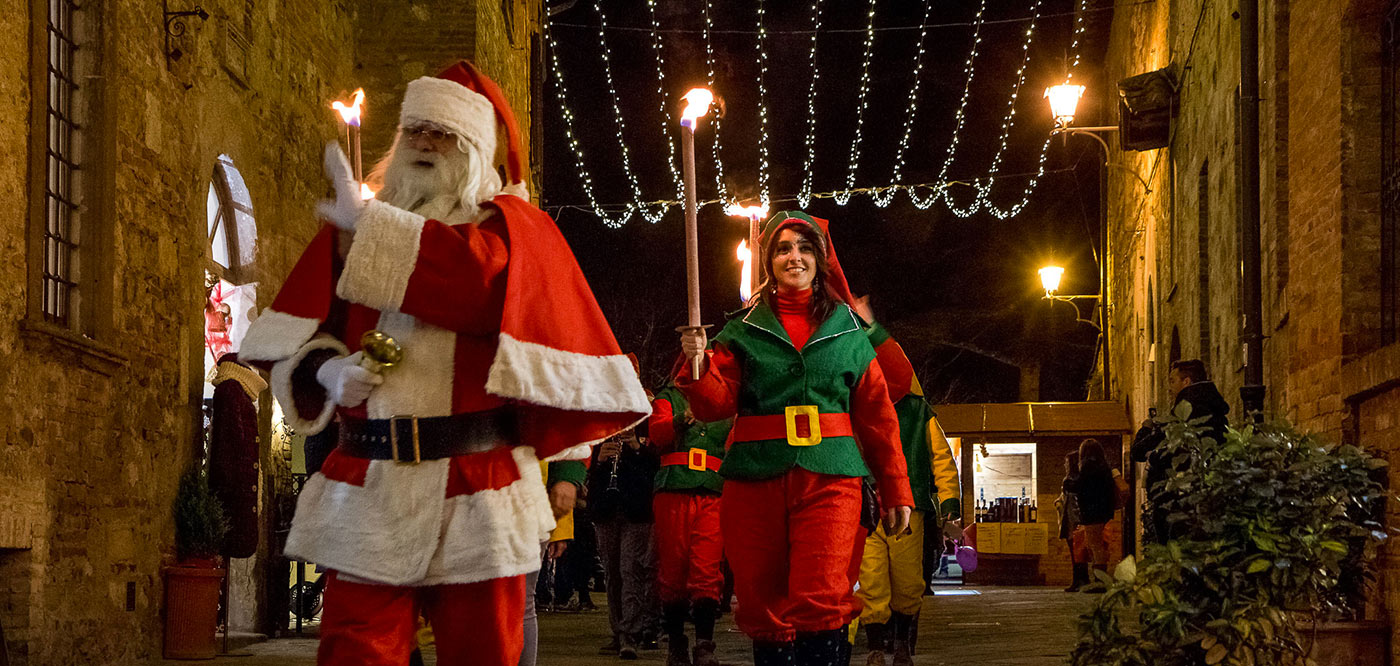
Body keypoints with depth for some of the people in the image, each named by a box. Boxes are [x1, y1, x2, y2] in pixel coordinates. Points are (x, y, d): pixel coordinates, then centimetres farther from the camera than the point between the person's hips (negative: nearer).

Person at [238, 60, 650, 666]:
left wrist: (371, 231, -18)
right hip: (367, 491, 2)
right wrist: (326, 369, -10)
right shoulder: (355, 226, 17)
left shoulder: (510, 226, 7)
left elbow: (486, 278, -18)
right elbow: (290, 339, 12)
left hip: (476, 498, -2)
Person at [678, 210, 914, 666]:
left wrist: (896, 491, 11)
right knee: (764, 607, 1)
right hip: (756, 478, 1)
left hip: (828, 479, -1)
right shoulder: (743, 330, 12)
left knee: (820, 605, -16)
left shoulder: (847, 330, 14)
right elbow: (715, 405, 3)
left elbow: (878, 416, 14)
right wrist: (698, 364, -16)